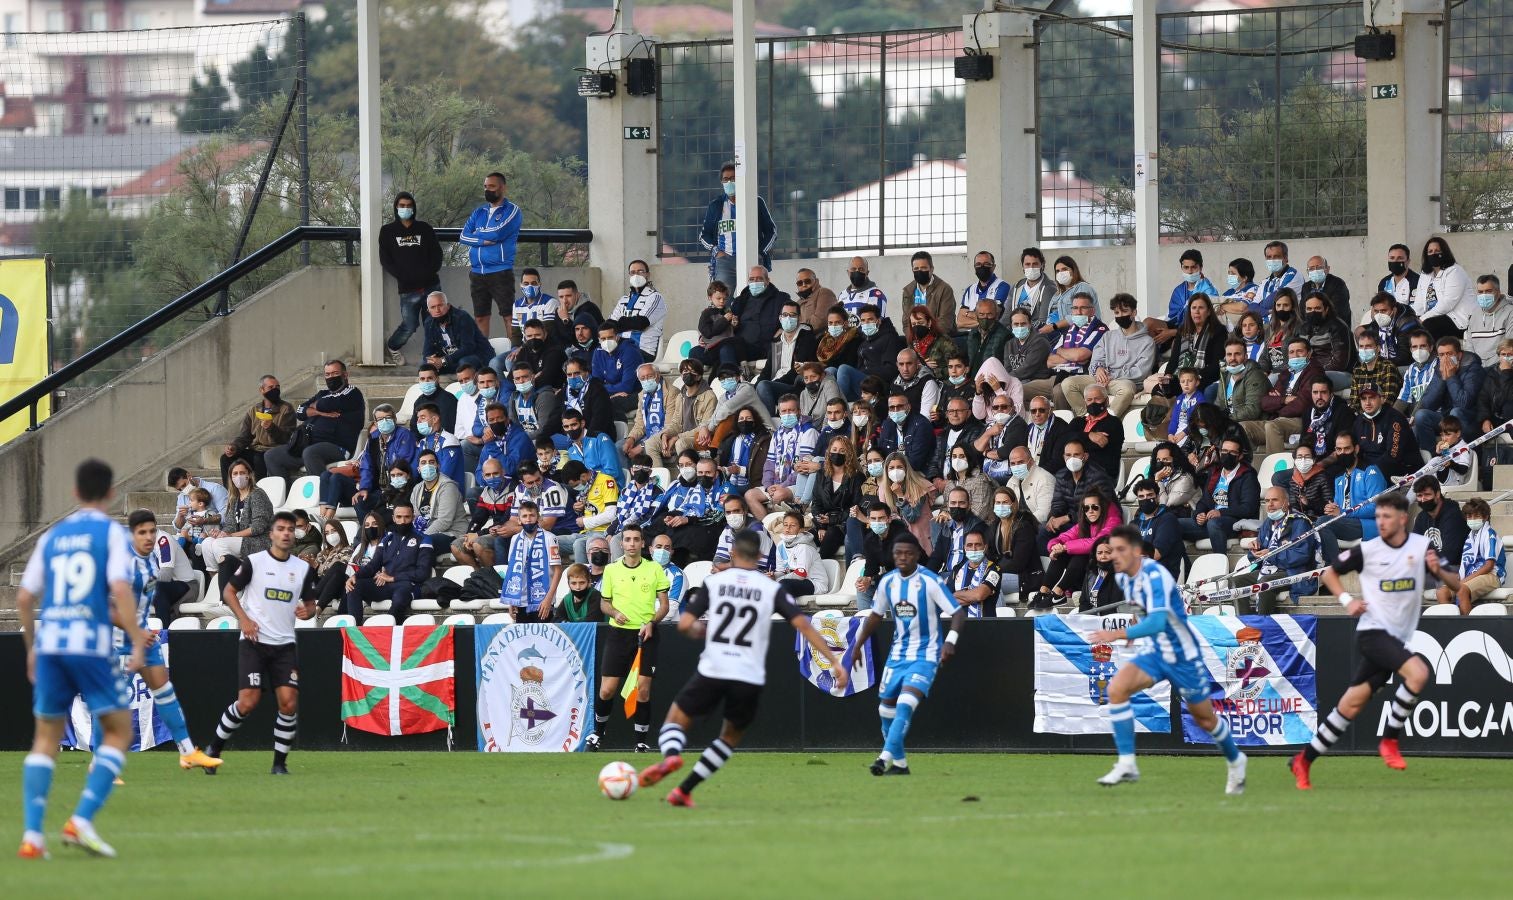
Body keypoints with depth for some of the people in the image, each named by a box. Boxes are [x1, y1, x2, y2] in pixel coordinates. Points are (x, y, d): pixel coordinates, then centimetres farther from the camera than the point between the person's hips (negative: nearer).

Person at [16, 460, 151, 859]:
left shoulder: (52, 536, 14)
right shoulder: (112, 533, 1)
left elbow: (24, 597, 13)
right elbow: (120, 590, -13)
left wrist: (32, 647, 24)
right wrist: (138, 642, -11)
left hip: (49, 644, 4)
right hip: (92, 643, -4)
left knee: (46, 736, 12)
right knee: (118, 730, 6)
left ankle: (32, 834, 1)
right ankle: (82, 820, -10)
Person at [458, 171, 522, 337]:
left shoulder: (512, 211, 0)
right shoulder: (479, 212, 16)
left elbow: (499, 233, -15)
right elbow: (463, 237, 5)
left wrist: (477, 234, 1)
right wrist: (485, 240, -9)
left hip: (501, 272, -6)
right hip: (477, 272, 6)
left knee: (508, 315, -8)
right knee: (480, 317, 8)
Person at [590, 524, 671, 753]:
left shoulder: (655, 569, 3)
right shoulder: (612, 570, 6)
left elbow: (664, 605, 5)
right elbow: (605, 603, 14)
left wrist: (652, 623, -13)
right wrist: (614, 612, -8)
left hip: (646, 634, -1)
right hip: (618, 632, 1)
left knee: (643, 691, -4)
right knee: (607, 690, -3)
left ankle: (641, 741, 5)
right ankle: (598, 732, 19)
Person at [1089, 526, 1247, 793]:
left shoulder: (1154, 576, -27)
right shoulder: (1122, 576, -2)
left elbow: (1158, 622, -41)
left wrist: (1118, 634, -47)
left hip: (1182, 655, -6)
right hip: (1154, 653, 6)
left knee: (1205, 719, 10)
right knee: (1117, 688, -20)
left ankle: (1235, 761, 39)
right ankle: (1126, 765, -19)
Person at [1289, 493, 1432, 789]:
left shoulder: (1421, 546, 2)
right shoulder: (1367, 551, -3)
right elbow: (1329, 572, 10)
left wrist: (1438, 569, -21)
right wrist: (1346, 600, -6)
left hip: (1398, 639, 4)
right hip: (1372, 632, -4)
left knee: (1351, 706, 4)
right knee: (1418, 672, -28)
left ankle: (1304, 761, 15)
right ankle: (1389, 740, -13)